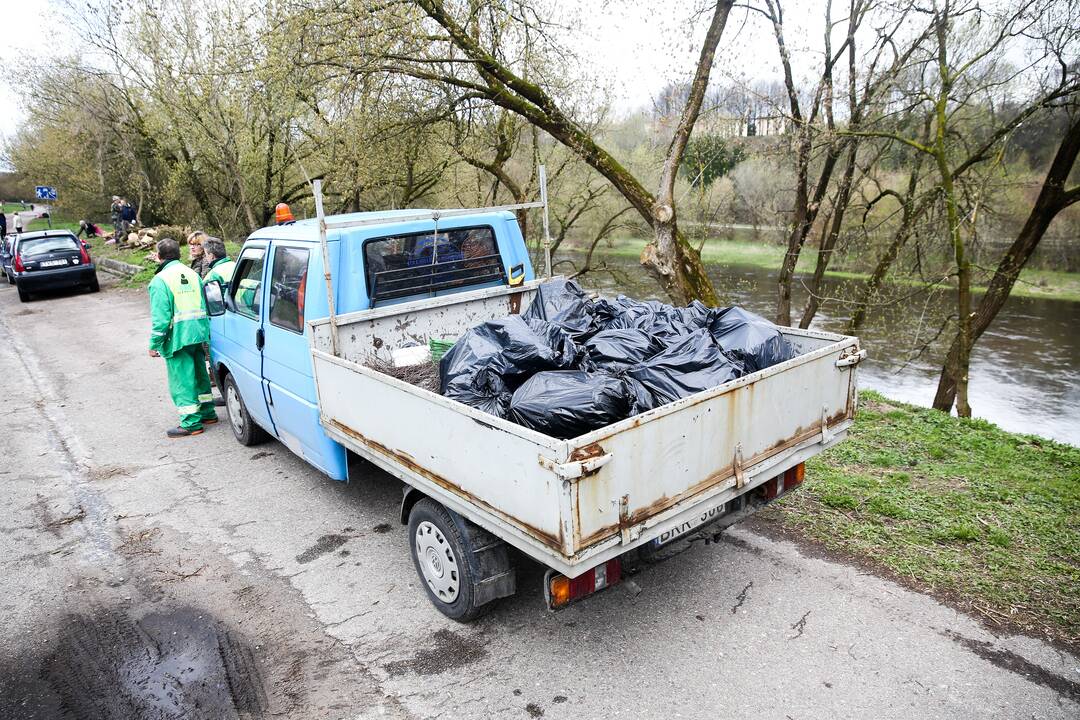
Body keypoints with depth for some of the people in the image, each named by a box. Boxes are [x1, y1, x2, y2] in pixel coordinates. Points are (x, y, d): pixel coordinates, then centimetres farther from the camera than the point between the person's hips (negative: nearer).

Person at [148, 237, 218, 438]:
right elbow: (205, 306, 14)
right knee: (199, 372, 19)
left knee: (181, 379, -1)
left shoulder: (160, 280, -10)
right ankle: (207, 413, 28)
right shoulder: (192, 274, 11)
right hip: (198, 332, 7)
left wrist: (154, 344, -8)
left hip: (178, 337, -7)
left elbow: (160, 316, -14)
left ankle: (191, 423, 2)